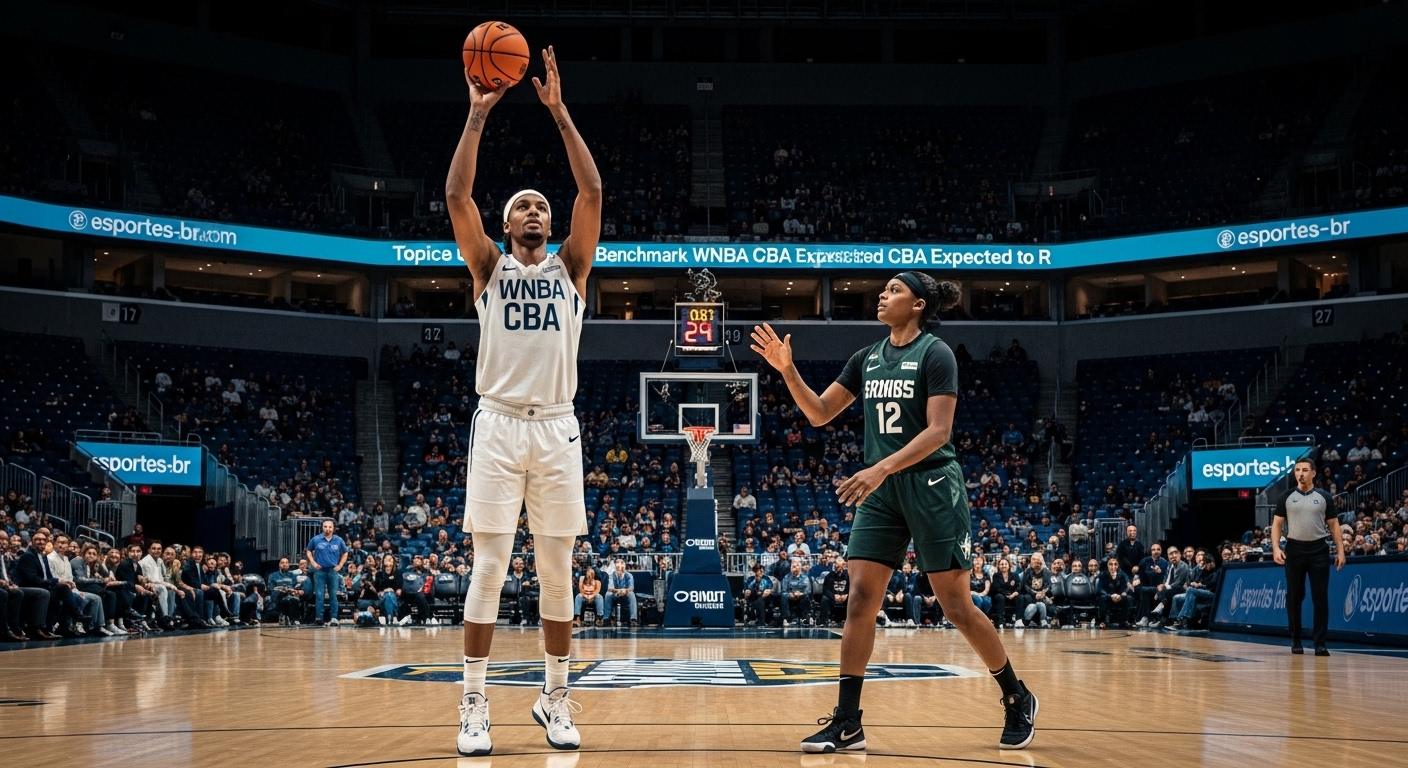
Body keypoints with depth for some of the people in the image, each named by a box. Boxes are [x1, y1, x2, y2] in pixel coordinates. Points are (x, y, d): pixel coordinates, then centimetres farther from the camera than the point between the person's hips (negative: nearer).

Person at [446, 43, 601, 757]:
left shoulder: (570, 266, 12)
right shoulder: (489, 267, 10)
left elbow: (592, 192, 0)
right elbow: (456, 196, -3)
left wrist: (560, 113, -3)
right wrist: (478, 115, -5)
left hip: (557, 427, 2)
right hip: (499, 424, -1)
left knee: (557, 571, 5)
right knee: (488, 568, -4)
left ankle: (555, 698, 15)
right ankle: (474, 704, 0)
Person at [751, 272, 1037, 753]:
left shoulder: (935, 354, -9)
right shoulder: (867, 359, 10)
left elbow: (939, 431, -17)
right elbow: (819, 413, 12)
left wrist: (881, 469, -27)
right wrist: (787, 369, -3)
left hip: (932, 486, -6)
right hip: (881, 491, 6)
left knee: (956, 605, -1)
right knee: (860, 597, -4)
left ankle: (1018, 700, 18)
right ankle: (847, 722, -2)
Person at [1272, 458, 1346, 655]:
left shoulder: (1324, 497, 6)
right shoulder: (1287, 497, 6)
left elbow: (1334, 525, 8)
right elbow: (1276, 524, 5)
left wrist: (1340, 550, -1)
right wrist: (1276, 548, -8)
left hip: (1318, 550, 0)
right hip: (1294, 549, 0)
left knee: (1320, 598, -3)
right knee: (1294, 597, 5)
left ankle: (1320, 643, 1)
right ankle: (1296, 641, 14)